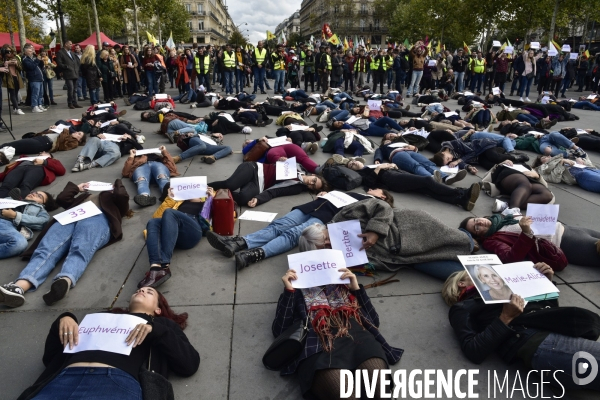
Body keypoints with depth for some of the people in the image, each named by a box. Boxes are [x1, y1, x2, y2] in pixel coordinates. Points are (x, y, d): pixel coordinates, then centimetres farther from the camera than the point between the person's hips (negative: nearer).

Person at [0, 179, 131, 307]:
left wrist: (118, 183, 32)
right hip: (69, 217, 4)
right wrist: (76, 188, 46)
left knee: (80, 251, -38)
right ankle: (18, 287, -52)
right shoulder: (85, 196, 46)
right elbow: (61, 199, 35)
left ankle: (65, 282, -67)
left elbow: (121, 195, 11)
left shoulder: (114, 200, 35)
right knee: (46, 250, -28)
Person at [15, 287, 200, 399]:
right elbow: (49, 356, 31)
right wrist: (63, 320, 12)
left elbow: (190, 364, 11)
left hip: (118, 380, -3)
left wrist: (156, 330, 0)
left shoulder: (162, 324, 27)